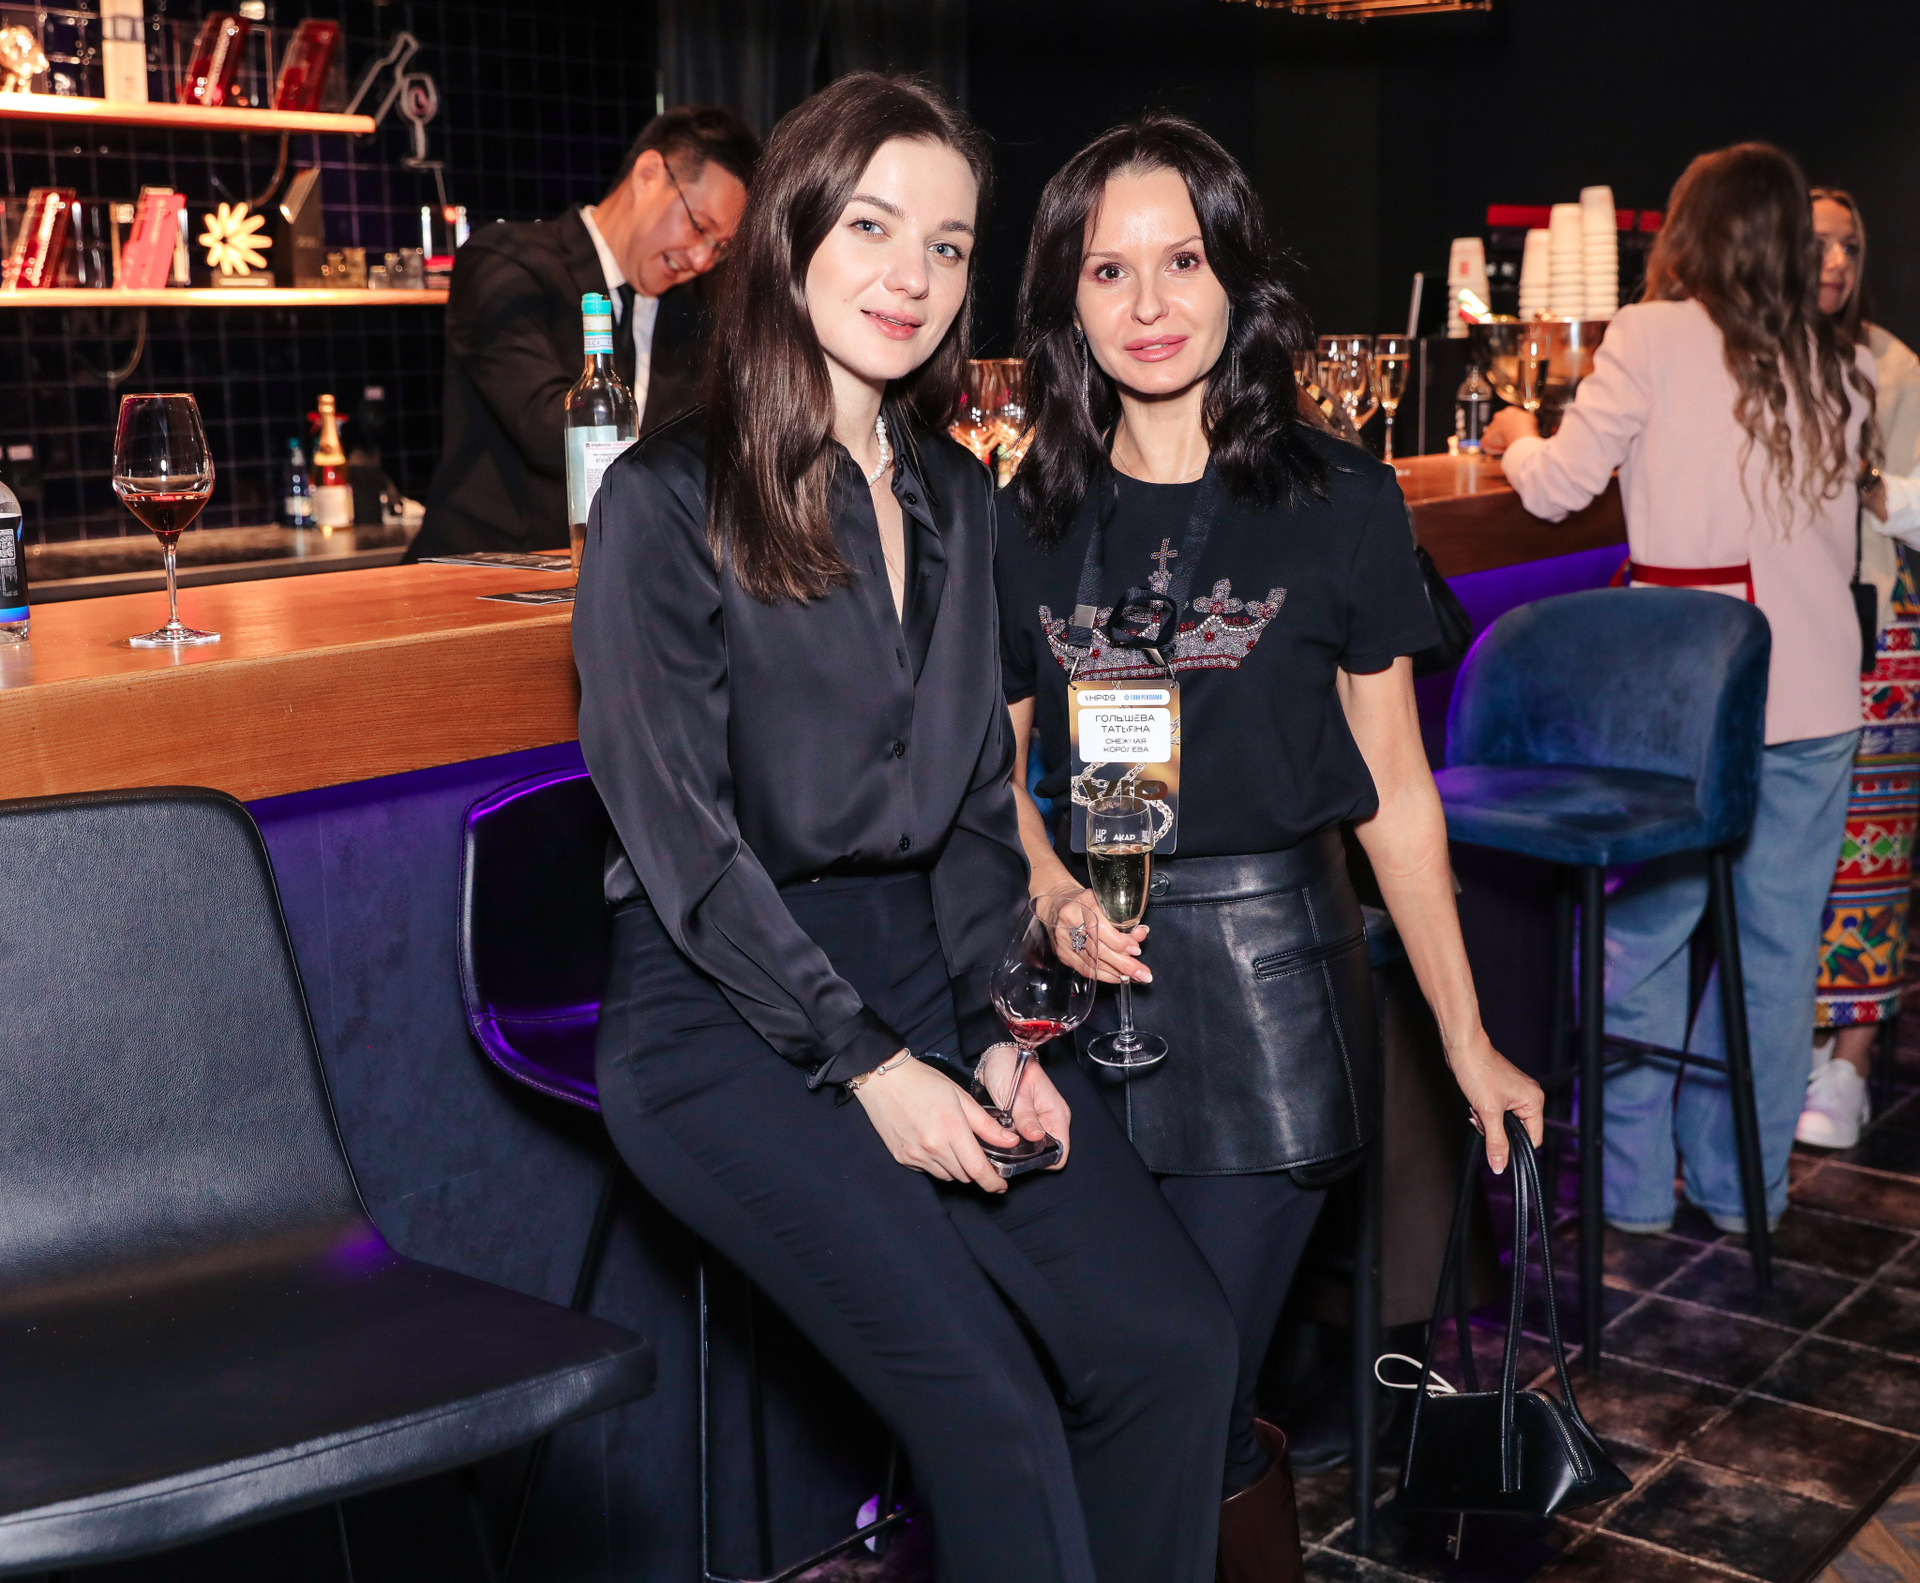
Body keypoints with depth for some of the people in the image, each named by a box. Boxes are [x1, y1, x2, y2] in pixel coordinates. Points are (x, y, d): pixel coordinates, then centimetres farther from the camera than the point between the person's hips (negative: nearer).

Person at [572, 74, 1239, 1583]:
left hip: (926, 973, 6)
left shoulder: (960, 502, 13)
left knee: (1177, 1344, -13)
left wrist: (995, 1032, 1)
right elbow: (680, 832, -10)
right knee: (992, 1408, -20)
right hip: (729, 1006, -5)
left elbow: (980, 806, 14)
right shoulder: (670, 500, -6)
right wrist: (865, 1065, -14)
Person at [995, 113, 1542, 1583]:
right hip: (1092, 976, 3)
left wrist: (1468, 1038, 4)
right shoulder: (1028, 520, 5)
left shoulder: (1336, 501, -1)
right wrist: (1053, 894, -8)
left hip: (1266, 976, -2)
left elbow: (1395, 787, 2)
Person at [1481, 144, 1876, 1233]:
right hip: (1816, 688, 4)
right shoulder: (1845, 368, 8)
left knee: (1644, 933, 8)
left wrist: (1518, 438, 20)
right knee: (1777, 945, 11)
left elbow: (1557, 489, 0)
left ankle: (1635, 1187, 17)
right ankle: (1744, 1185, 23)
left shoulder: (1653, 339, -5)